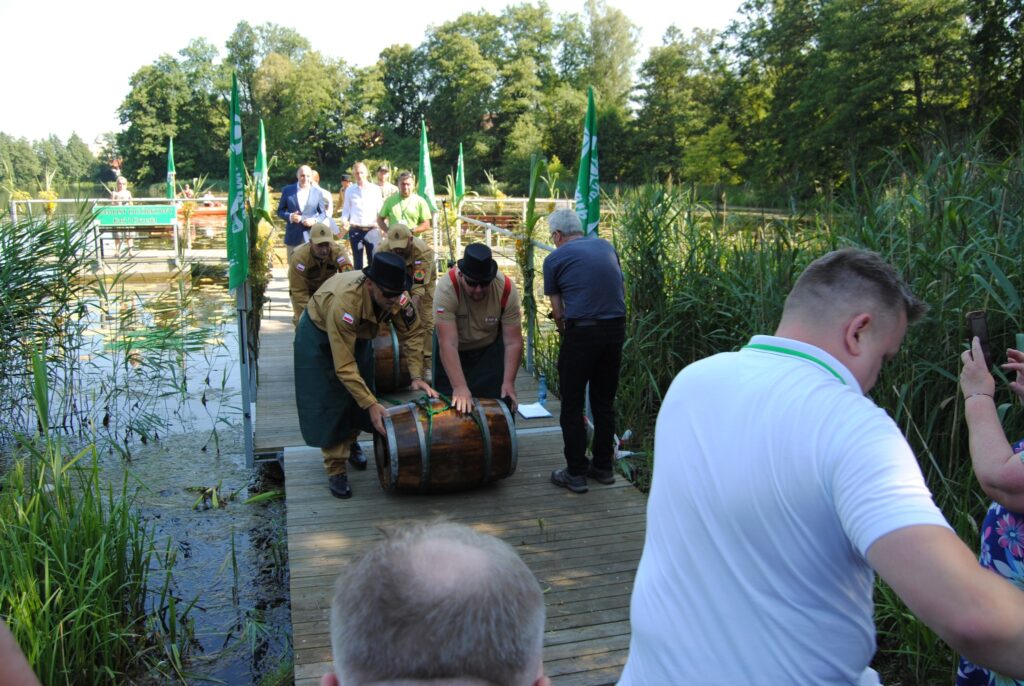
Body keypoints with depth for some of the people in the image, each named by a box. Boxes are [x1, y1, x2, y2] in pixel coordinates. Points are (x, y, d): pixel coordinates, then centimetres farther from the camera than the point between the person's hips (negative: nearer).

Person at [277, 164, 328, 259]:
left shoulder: (317, 192, 5)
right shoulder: (288, 190, 5)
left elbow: (323, 213, 10)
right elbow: (280, 210, 9)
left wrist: (315, 220, -11)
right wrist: (290, 216, -12)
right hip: (293, 237, 1)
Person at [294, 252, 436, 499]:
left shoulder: (396, 295, -29)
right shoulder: (344, 301, -44)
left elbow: (413, 334, -15)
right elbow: (344, 366, -42)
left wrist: (417, 377, -25)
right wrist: (371, 404, -41)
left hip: (358, 333, 5)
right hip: (320, 334, -5)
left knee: (361, 394, 8)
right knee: (328, 403, -8)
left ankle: (350, 442, 35)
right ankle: (335, 470, 3)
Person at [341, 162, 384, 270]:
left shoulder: (375, 189, 2)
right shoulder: (349, 190, 6)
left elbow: (380, 208, 4)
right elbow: (346, 208, 11)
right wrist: (345, 221, -8)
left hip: (372, 229, -1)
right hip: (355, 230, 1)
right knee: (357, 260, 8)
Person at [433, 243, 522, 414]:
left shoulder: (506, 289, -26)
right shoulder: (446, 288, -32)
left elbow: (513, 342, -20)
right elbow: (448, 344, -36)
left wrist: (508, 382, -28)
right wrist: (459, 387, -43)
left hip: (490, 348, 1)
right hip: (455, 351, -1)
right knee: (454, 405, -2)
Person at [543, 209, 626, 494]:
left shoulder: (555, 259, 1)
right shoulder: (606, 246, 14)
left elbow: (558, 312, 4)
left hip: (581, 331, -5)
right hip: (616, 328, 5)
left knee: (572, 405, 7)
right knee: (605, 402, 17)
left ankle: (575, 473, 11)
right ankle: (604, 467, 26)